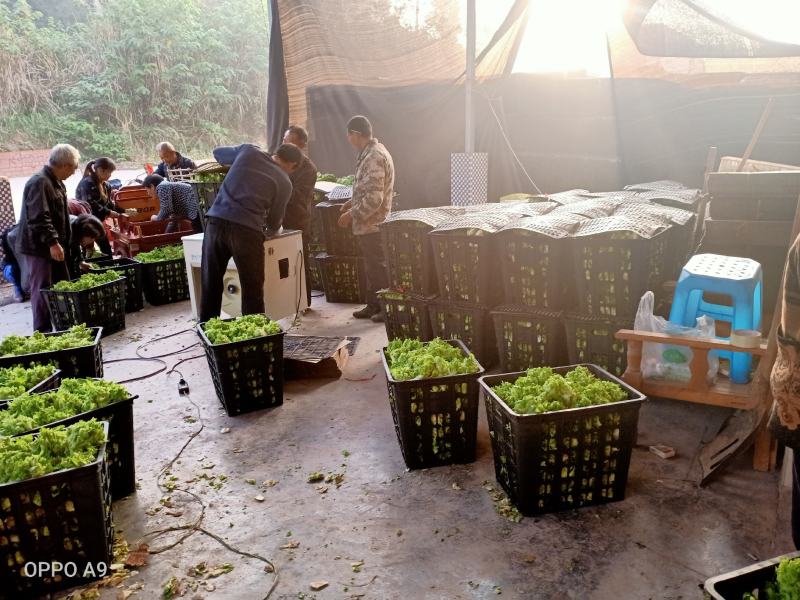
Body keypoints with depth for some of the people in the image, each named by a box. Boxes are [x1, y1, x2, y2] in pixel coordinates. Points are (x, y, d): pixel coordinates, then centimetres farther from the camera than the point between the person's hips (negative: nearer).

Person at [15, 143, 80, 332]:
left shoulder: (56, 183, 14)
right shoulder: (39, 183, -18)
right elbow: (39, 217, -27)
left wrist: (60, 242, 29)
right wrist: (52, 242, -31)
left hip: (54, 246, 10)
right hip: (38, 247, -10)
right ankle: (42, 332, 4)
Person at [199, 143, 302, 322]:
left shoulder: (249, 151, 15)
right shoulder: (284, 183, 7)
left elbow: (218, 153, 32)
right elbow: (274, 222, 13)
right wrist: (270, 232, 34)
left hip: (216, 221, 4)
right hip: (247, 230, -4)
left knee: (211, 284, 13)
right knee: (252, 290, 8)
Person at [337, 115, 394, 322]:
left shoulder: (374, 157, -22)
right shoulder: (370, 152, 10)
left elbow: (373, 198, -26)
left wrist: (352, 214, -18)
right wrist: (352, 202, 13)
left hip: (372, 224, -10)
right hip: (368, 224, 10)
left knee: (378, 267, 1)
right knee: (372, 266, 17)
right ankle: (373, 305, 28)